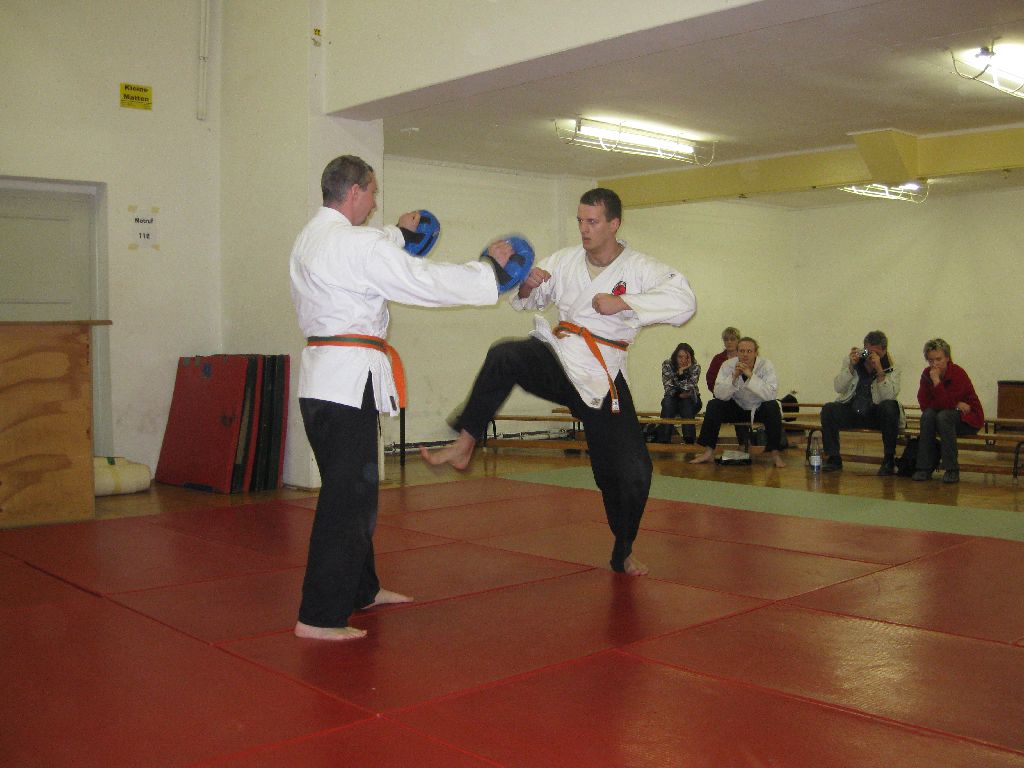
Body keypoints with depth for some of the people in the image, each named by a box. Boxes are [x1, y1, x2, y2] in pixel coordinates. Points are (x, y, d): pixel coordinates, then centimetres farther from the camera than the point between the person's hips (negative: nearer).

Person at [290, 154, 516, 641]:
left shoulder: (310, 240, 15)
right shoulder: (357, 245, -15)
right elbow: (427, 282, -14)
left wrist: (397, 232, 43)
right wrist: (491, 270, -3)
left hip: (320, 376, 10)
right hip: (348, 379, -10)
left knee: (354, 490, 19)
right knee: (347, 498, -5)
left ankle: (362, 589, 33)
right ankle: (319, 617, -1)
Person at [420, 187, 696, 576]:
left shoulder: (640, 268, -6)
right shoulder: (565, 259, 3)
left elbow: (684, 302, -20)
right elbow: (526, 300, 12)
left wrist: (622, 302, -25)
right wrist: (526, 283, -12)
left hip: (601, 378, -1)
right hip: (557, 359, 1)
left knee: (632, 469, -1)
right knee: (505, 356, -32)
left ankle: (623, 552, 24)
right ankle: (463, 445, -31)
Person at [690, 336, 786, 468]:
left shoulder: (766, 366, -19)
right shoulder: (728, 365, -13)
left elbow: (770, 394, -33)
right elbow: (719, 394, -22)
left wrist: (750, 375, -38)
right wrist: (734, 377, -35)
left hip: (760, 409, -2)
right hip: (737, 408, 2)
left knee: (773, 407, -32)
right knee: (713, 405, -21)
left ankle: (776, 454, -24)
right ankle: (708, 452, -17)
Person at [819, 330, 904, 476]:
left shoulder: (891, 368, -5)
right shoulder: (851, 359, 0)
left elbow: (890, 396, -21)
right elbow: (838, 387, -9)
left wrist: (879, 370, -29)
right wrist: (851, 366, -21)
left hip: (876, 415, -2)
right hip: (851, 412, 2)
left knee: (890, 407, -32)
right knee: (828, 409, -24)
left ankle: (889, 461, -19)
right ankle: (833, 458, -11)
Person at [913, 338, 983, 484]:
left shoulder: (958, 374, -21)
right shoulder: (927, 374, -5)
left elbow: (945, 405, -28)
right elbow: (924, 405, -14)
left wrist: (936, 381, -32)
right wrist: (955, 405, -20)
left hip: (968, 419, -5)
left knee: (943, 415, -33)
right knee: (928, 414, -27)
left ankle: (952, 470, -28)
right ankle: (924, 468, -24)